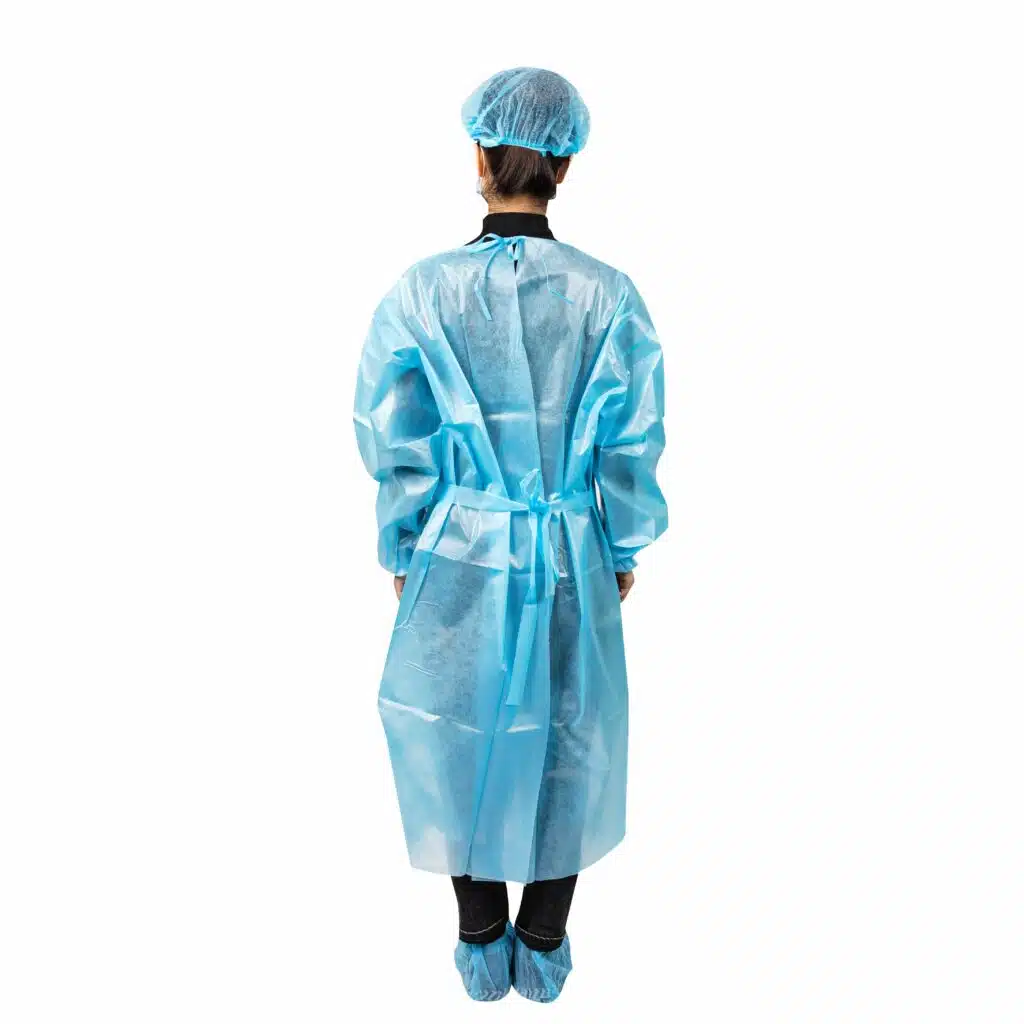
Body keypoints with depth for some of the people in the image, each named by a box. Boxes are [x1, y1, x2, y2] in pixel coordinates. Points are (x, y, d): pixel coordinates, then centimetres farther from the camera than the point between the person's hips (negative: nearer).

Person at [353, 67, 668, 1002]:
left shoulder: (422, 292, -10)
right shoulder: (609, 295, -8)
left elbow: (396, 445, -5)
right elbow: (632, 444, -4)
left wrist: (403, 553, 8)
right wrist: (625, 549, 10)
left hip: (460, 558, 0)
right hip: (571, 561, 1)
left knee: (463, 734, 18)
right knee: (566, 741, 18)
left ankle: (482, 949, 36)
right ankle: (544, 951, 36)